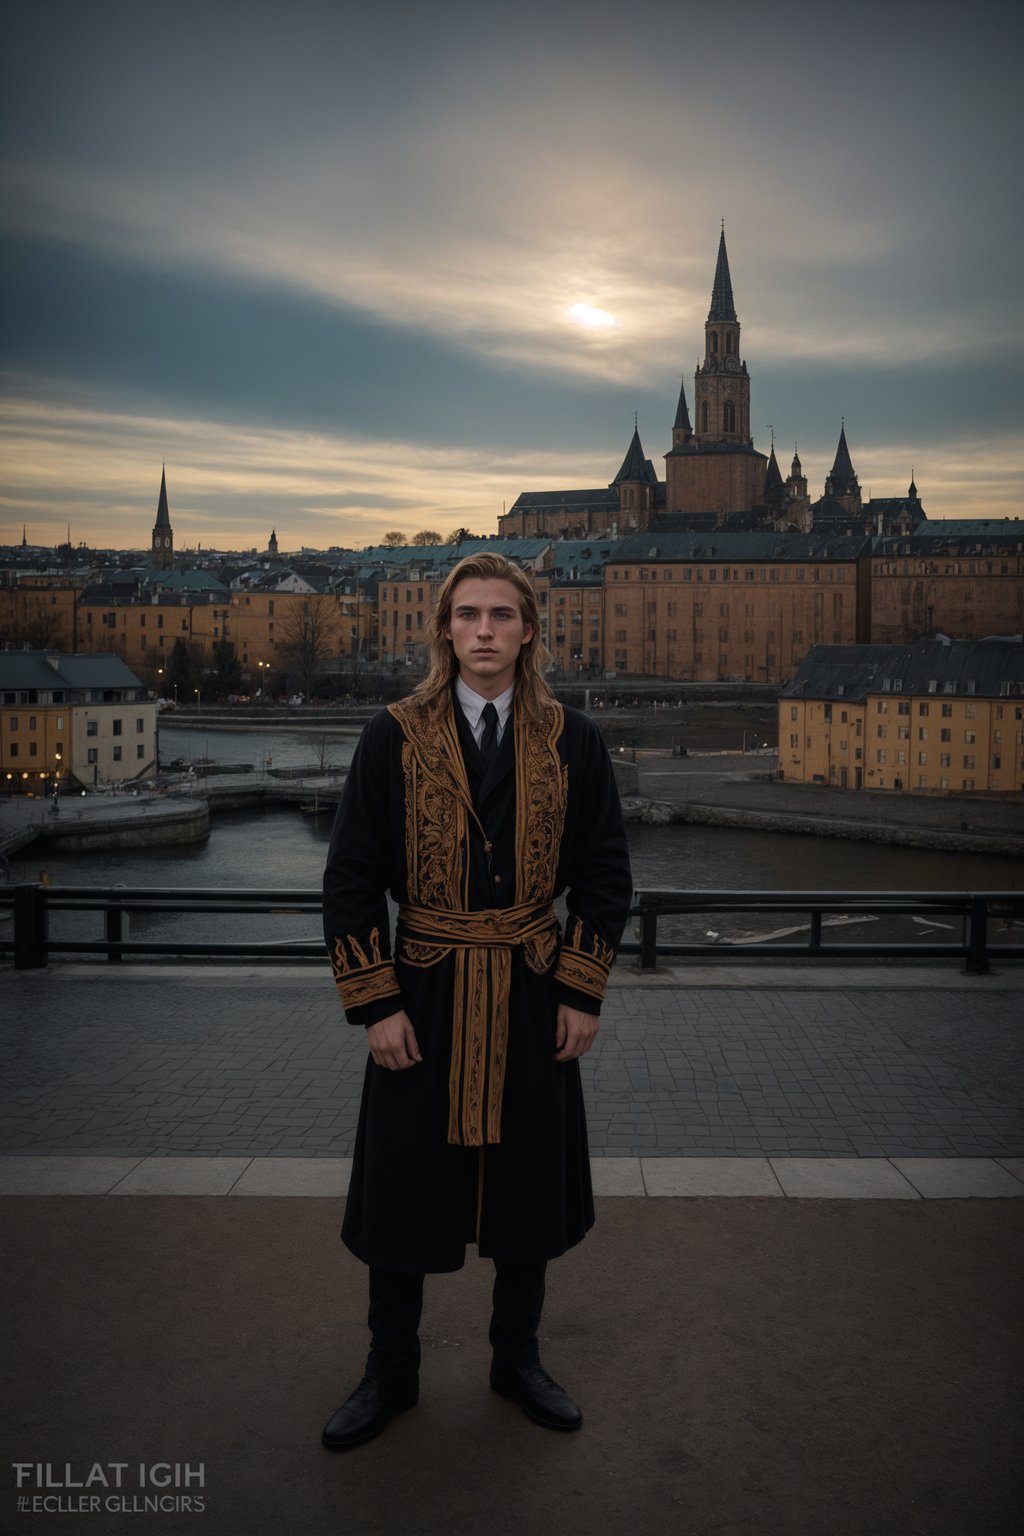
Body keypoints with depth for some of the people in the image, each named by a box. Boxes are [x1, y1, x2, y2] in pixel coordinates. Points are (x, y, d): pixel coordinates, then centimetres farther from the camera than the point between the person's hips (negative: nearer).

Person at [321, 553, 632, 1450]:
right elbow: (352, 879, -4)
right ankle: (391, 1375, 31)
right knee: (403, 1189, 10)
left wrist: (583, 992, -2)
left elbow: (605, 873, 4)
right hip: (425, 994, -1)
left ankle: (517, 1360, 36)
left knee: (529, 1185, 13)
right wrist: (376, 1003, -9)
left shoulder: (570, 742, 0)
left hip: (533, 997, 1)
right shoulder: (396, 738, -4)